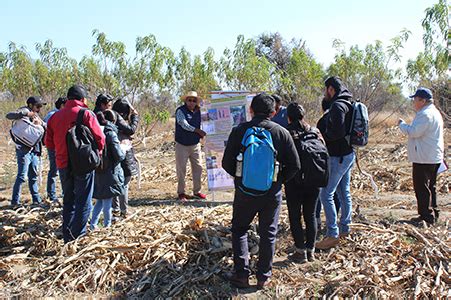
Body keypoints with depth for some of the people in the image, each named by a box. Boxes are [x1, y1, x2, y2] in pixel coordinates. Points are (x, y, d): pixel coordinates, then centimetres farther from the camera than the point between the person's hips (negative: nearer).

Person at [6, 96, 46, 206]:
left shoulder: (36, 116, 22)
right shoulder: (24, 111, -2)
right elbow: (9, 115, -18)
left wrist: (40, 123, -4)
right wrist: (25, 114, -29)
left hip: (34, 151, 8)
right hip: (24, 150, -8)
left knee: (34, 176, 14)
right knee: (22, 176, -7)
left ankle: (36, 200, 22)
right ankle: (15, 201, 0)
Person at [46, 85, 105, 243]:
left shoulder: (55, 117, 6)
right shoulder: (86, 114, -9)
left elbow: (49, 143, 6)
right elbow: (100, 138, -13)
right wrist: (98, 151, 5)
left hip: (63, 165, 5)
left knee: (68, 201, 17)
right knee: (84, 202, 6)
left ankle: (67, 237, 23)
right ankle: (79, 236, 7)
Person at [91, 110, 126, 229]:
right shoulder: (111, 133, -14)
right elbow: (119, 156, -15)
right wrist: (124, 148, 2)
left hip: (97, 173, 6)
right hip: (109, 173, -6)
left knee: (100, 200, 19)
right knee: (107, 202, 5)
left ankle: (93, 224, 19)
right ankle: (107, 225, 16)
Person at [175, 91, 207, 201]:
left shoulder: (198, 111, 8)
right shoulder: (180, 111, -9)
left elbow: (202, 125, 17)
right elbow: (184, 125, -19)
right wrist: (198, 131, -20)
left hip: (195, 144, 5)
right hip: (182, 145, -5)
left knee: (198, 168, 6)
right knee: (181, 170, 3)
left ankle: (197, 191, 18)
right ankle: (181, 193, 15)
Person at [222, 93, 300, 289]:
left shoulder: (239, 131, -6)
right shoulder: (282, 132, -3)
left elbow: (227, 164, -4)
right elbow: (295, 165, -2)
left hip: (244, 191, 0)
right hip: (272, 192, 1)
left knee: (239, 230, 17)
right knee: (268, 233, 13)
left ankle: (241, 274, 17)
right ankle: (264, 277, 21)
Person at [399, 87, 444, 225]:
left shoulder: (425, 114, -18)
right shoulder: (434, 112, 17)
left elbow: (414, 132, -23)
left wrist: (402, 124, -8)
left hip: (424, 159, -11)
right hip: (434, 158, 11)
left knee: (422, 187, -5)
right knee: (430, 187, 18)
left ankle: (427, 217, -1)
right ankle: (433, 214, 25)